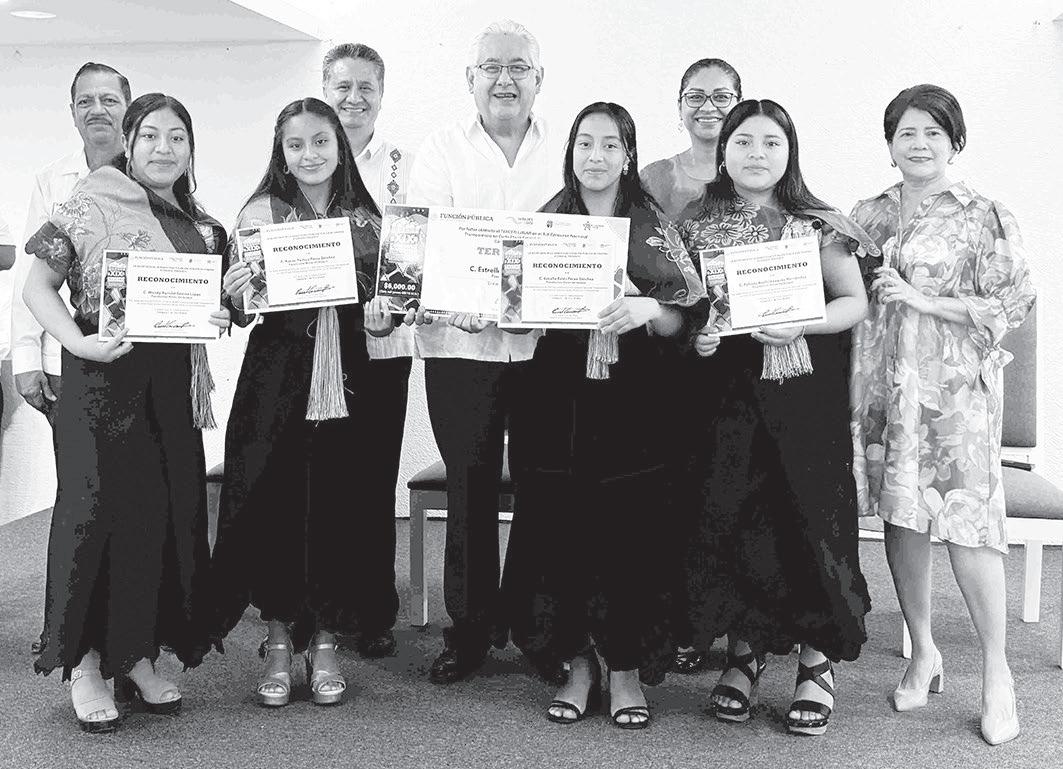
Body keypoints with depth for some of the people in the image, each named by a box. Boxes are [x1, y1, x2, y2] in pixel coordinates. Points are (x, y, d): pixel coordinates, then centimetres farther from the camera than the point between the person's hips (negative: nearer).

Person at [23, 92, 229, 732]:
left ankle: (140, 655, 20)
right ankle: (84, 662, 9)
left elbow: (221, 301, 22)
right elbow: (38, 285, -6)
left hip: (176, 386, 6)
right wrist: (80, 344, -20)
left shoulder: (203, 227, 14)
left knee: (170, 510, 6)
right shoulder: (90, 207, -2)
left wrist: (224, 312, -1)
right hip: (105, 379, -5)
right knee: (99, 507, -4)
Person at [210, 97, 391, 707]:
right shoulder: (261, 213, 1)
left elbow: (386, 302, 16)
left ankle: (325, 642, 20)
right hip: (276, 377, -2)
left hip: (345, 380, 2)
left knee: (338, 503, 5)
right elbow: (242, 312, 1)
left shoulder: (367, 219, 8)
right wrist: (234, 297, -20)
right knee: (274, 501, 1)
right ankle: (278, 641, 17)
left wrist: (383, 317, -5)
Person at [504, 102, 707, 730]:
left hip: (632, 404, -1)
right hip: (558, 403, 1)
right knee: (559, 531, 0)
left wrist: (648, 308, -19)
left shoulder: (654, 228, 6)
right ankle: (578, 665, 15)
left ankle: (627, 672, 12)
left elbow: (683, 321, 1)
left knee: (630, 532, -2)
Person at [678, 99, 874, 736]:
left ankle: (819, 659, 14)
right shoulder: (697, 223, 9)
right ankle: (744, 649, 19)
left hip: (804, 396, -1)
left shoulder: (816, 224, 3)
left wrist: (801, 323, -14)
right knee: (730, 517, 0)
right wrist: (694, 332, -9)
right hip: (726, 392, 2)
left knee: (808, 515, -2)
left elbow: (856, 302, 2)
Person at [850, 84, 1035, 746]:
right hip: (884, 385, 4)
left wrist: (928, 301, -12)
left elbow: (1015, 302, -5)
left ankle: (997, 671, 7)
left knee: (966, 520, -7)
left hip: (957, 383, -4)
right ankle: (924, 652, 23)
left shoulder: (984, 216, 0)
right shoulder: (869, 215, 12)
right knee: (900, 516, 7)